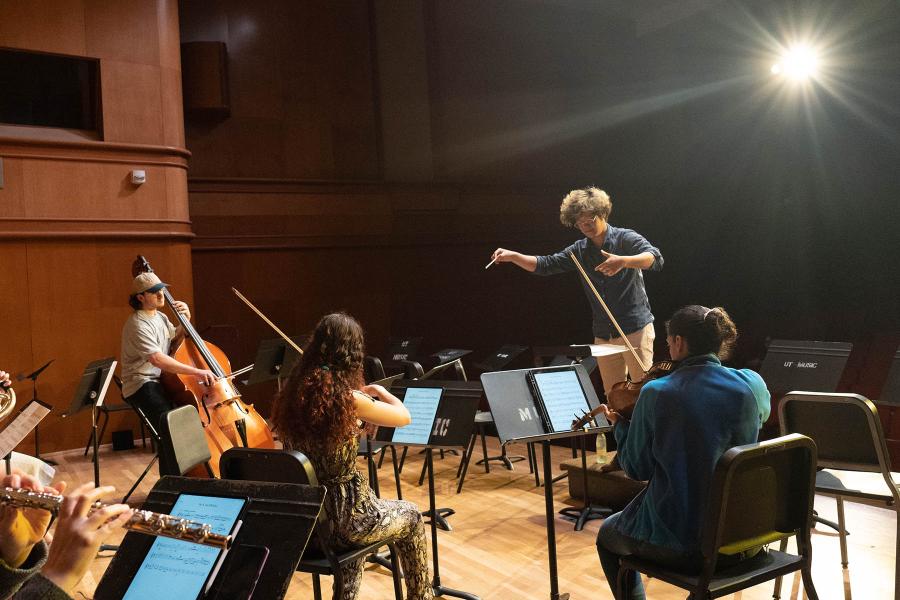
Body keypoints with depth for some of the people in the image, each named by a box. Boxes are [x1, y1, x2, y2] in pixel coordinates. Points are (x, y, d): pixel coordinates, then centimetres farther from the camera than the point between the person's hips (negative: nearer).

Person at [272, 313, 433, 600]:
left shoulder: (292, 393, -4)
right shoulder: (348, 398, -21)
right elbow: (404, 417, -5)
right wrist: (380, 392, 14)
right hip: (339, 516, -5)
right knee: (410, 515, 23)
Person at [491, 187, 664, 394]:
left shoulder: (626, 238, -6)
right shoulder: (580, 251, 10)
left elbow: (655, 258, -21)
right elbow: (545, 265, 6)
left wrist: (623, 261, -39)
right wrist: (513, 256, -9)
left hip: (635, 328, -5)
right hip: (603, 334, 5)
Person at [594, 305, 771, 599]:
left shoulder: (656, 394, -19)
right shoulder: (751, 384, -9)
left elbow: (636, 469, -9)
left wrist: (619, 425, 7)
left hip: (678, 544, -4)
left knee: (606, 536, 28)